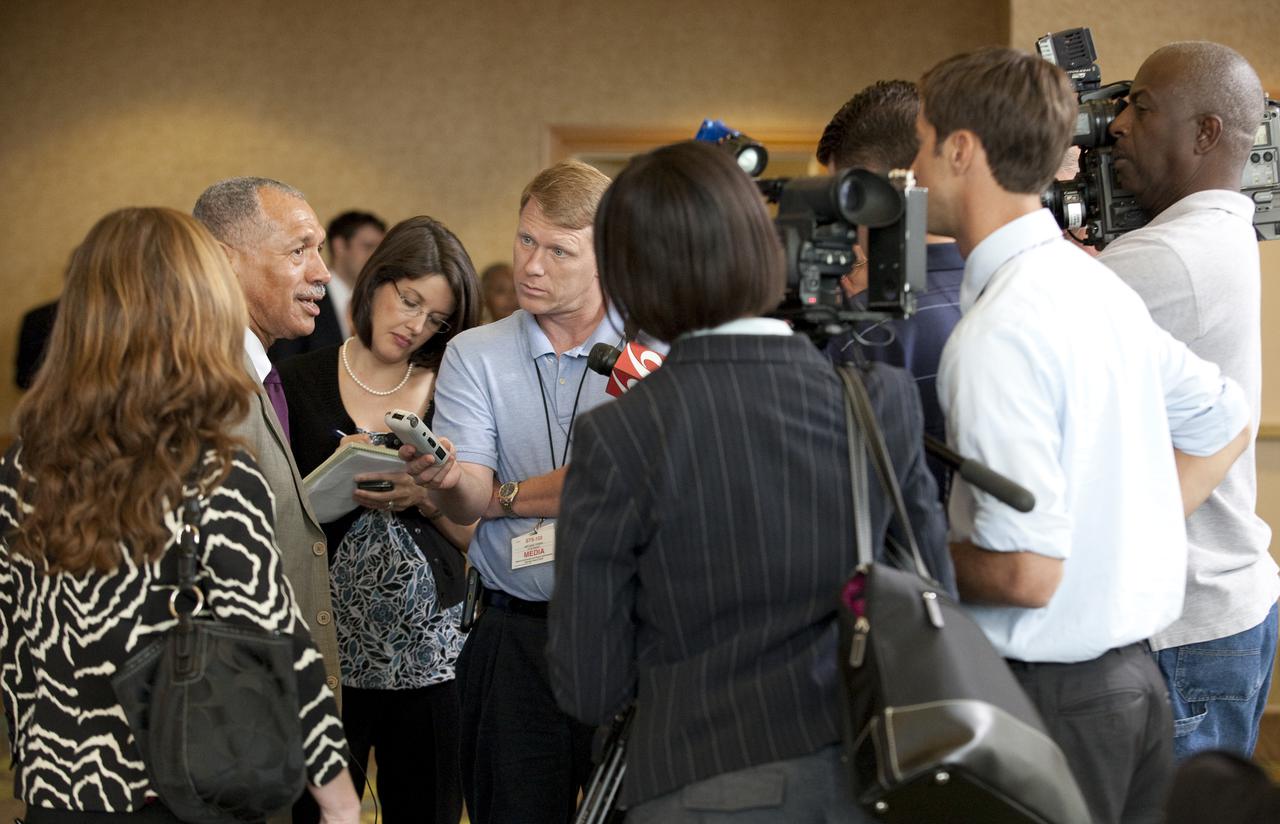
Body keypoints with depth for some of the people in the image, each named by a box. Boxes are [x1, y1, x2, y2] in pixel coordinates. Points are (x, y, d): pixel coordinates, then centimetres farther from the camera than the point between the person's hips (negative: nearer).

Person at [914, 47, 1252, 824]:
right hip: (1135, 672, 8)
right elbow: (1226, 423, 20)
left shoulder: (1000, 331, -21)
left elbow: (1027, 573, -25)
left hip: (1052, 693, -8)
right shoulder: (1100, 285, 6)